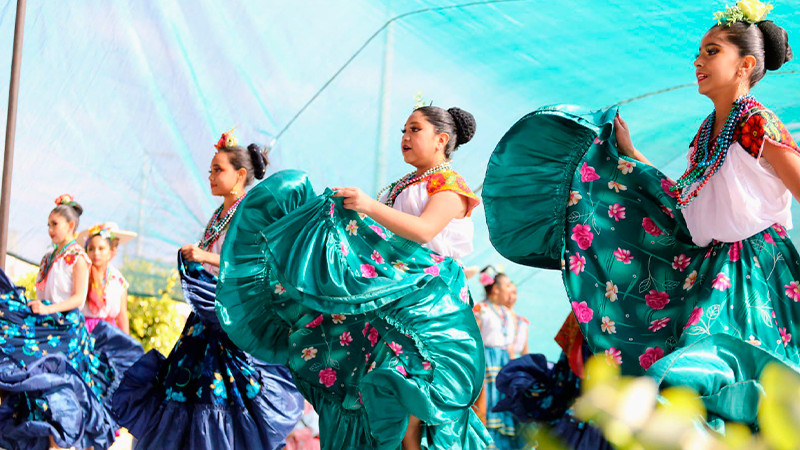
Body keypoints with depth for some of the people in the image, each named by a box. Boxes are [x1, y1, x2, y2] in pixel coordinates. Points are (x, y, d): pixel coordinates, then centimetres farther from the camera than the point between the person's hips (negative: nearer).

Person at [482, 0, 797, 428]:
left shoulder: (758, 124, -12)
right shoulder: (706, 131, 12)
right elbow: (680, 200, 19)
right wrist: (629, 155, 23)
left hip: (753, 278, -8)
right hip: (705, 270, 8)